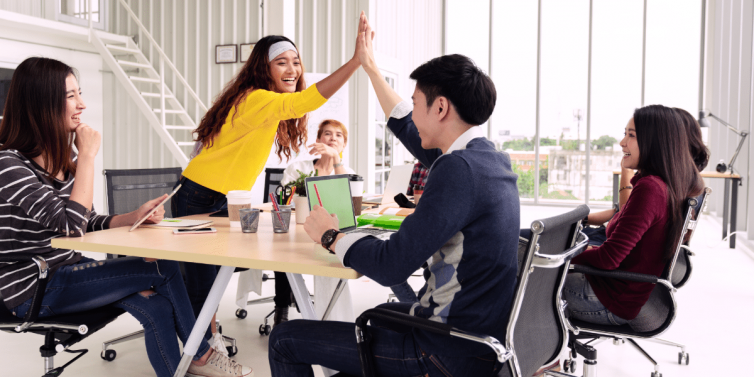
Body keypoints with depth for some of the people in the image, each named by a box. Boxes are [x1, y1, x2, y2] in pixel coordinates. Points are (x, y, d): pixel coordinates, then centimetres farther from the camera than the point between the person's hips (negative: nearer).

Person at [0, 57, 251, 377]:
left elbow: (89, 223, 10)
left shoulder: (63, 157, 9)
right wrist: (88, 156, -22)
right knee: (164, 270, -12)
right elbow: (71, 224, -27)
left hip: (66, 272, 8)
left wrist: (135, 217, -10)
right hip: (34, 290, -8)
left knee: (156, 306, -12)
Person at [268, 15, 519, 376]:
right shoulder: (486, 156, 5)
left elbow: (390, 266, -27)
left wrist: (330, 235, -8)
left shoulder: (459, 168, -25)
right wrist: (369, 66, 31)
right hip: (478, 331, 10)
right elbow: (407, 127, 22)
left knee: (285, 339, -2)